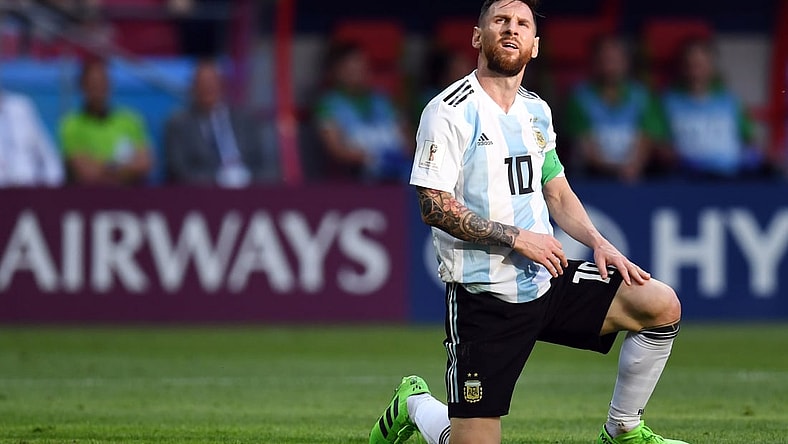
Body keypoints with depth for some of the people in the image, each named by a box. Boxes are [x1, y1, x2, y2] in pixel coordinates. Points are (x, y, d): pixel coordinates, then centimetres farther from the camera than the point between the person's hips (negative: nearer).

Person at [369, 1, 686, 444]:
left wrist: (599, 242, 3)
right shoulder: (451, 111, -12)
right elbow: (434, 206, -18)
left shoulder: (537, 111, 12)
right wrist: (517, 238, -19)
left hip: (548, 280, 6)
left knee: (661, 305, -9)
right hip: (485, 299, -6)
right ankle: (414, 405, 27)